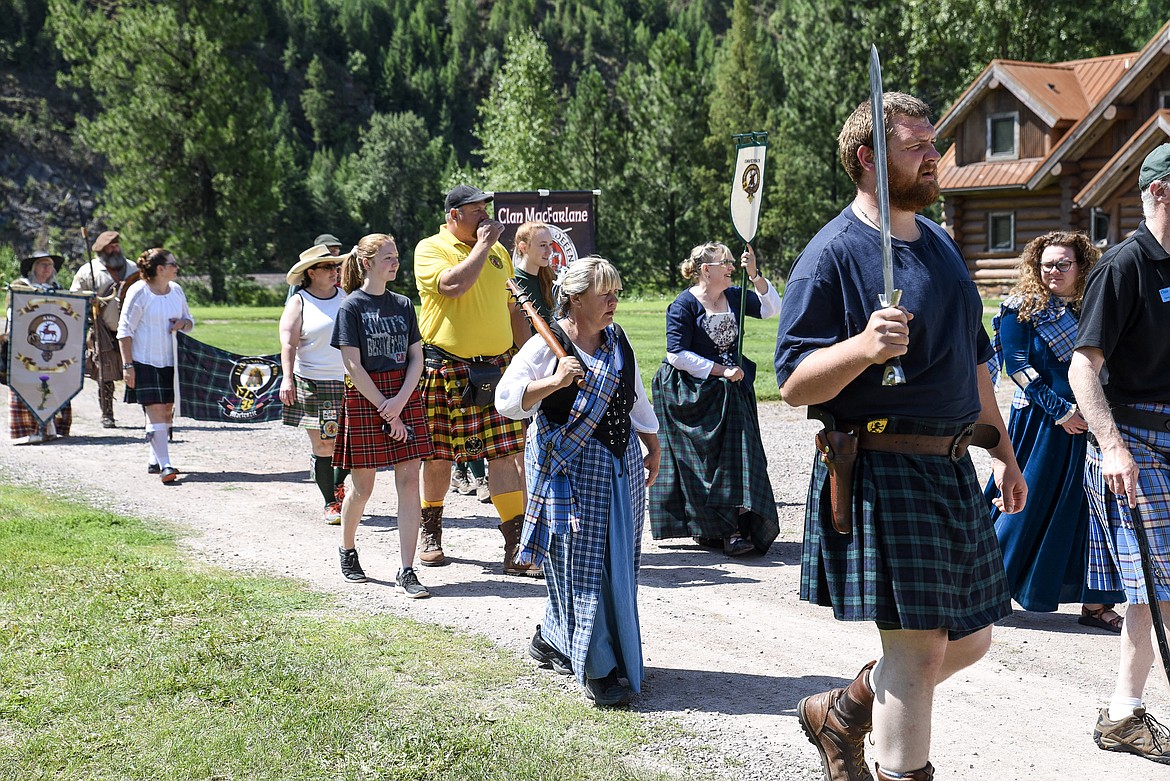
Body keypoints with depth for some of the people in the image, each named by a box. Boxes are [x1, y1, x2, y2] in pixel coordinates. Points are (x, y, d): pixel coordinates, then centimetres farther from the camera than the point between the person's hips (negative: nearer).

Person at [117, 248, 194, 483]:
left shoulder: (176, 290, 10)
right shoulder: (139, 292, -9)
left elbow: (189, 320, 22)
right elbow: (125, 330, -8)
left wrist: (183, 323, -4)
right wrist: (127, 365, -13)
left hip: (170, 361, 7)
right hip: (145, 362, -7)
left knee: (167, 410, 10)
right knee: (155, 411, -12)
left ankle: (154, 459, 26)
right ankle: (165, 465, -16)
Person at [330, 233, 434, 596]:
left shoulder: (403, 304, 10)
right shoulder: (352, 307, -5)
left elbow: (416, 357, 7)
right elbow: (353, 365, -10)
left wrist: (400, 400, -9)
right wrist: (387, 413, -13)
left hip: (404, 397, 4)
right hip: (365, 399, -4)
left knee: (409, 483, -4)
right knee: (362, 487, 5)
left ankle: (406, 571, -3)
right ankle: (347, 550, 32)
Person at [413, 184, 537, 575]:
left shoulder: (498, 252, 15)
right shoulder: (430, 249, -1)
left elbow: (513, 310, 22)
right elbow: (453, 285, -21)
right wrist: (482, 245, -11)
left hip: (496, 367, 3)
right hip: (446, 369, -3)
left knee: (506, 453, -6)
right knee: (437, 455, 7)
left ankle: (517, 547, -6)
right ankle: (431, 533, 28)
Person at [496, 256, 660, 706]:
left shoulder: (618, 341, 11)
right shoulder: (546, 346, -9)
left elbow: (636, 399, 22)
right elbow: (506, 401, -14)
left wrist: (653, 448, 22)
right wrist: (554, 382, -24)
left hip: (621, 464, 7)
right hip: (568, 467, -7)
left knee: (617, 562, 8)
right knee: (581, 565, -6)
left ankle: (552, 640, 25)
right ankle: (598, 669, 0)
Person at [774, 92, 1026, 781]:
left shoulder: (943, 245, 16)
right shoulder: (833, 253, -9)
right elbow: (794, 384, -14)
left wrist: (1004, 453, 24)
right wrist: (862, 347, -31)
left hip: (953, 471, 8)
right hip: (880, 472, -8)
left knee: (970, 638, 14)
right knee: (918, 647, -6)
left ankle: (839, 713, 33)